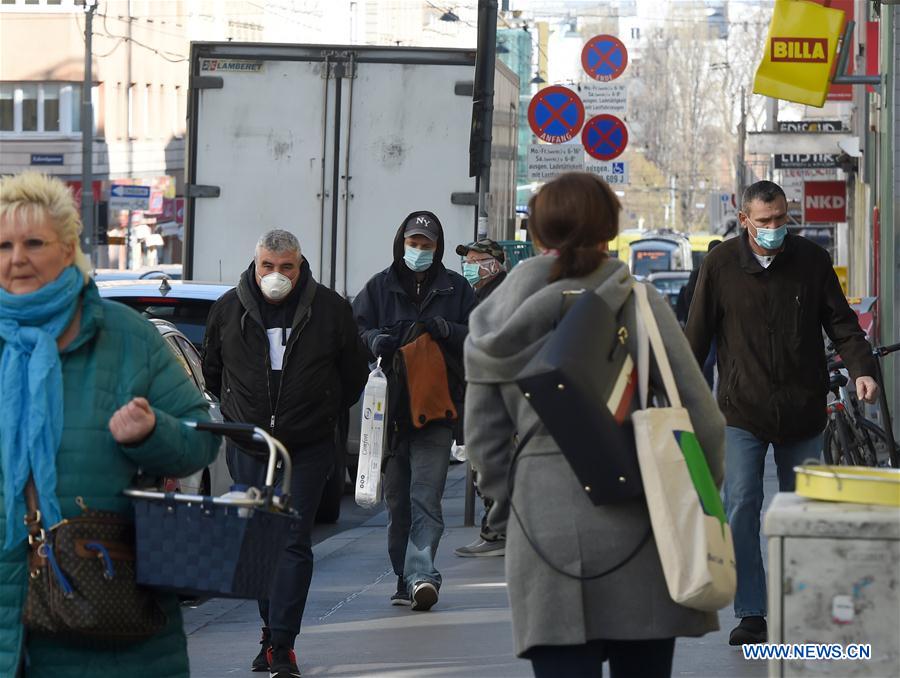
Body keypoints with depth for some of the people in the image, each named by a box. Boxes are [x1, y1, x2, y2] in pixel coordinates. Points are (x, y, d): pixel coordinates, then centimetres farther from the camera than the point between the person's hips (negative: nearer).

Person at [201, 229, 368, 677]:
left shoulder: (329, 309, -4)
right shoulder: (229, 309, 0)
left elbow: (354, 372, 10)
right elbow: (211, 367, 18)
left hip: (308, 449, -2)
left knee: (293, 544, -9)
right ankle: (274, 630, 22)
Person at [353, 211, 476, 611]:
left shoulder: (456, 289, 9)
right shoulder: (380, 287, 12)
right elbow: (356, 330, 7)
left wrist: (447, 330, -13)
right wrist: (376, 340, -14)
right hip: (390, 408, 3)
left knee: (425, 498, -13)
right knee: (397, 499, 7)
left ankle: (420, 574, -22)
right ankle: (407, 578, 16)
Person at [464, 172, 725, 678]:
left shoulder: (497, 320, 7)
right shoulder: (638, 305, -3)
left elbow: (483, 436, 10)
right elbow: (701, 417, -4)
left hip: (540, 528, 2)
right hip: (633, 523, -2)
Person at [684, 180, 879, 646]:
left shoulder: (812, 261, 1)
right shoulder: (721, 265, -1)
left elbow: (841, 322, 4)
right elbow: (698, 333, 4)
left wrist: (861, 369, -11)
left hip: (802, 411, 1)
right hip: (743, 410, -1)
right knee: (742, 508, -9)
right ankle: (750, 614, -4)